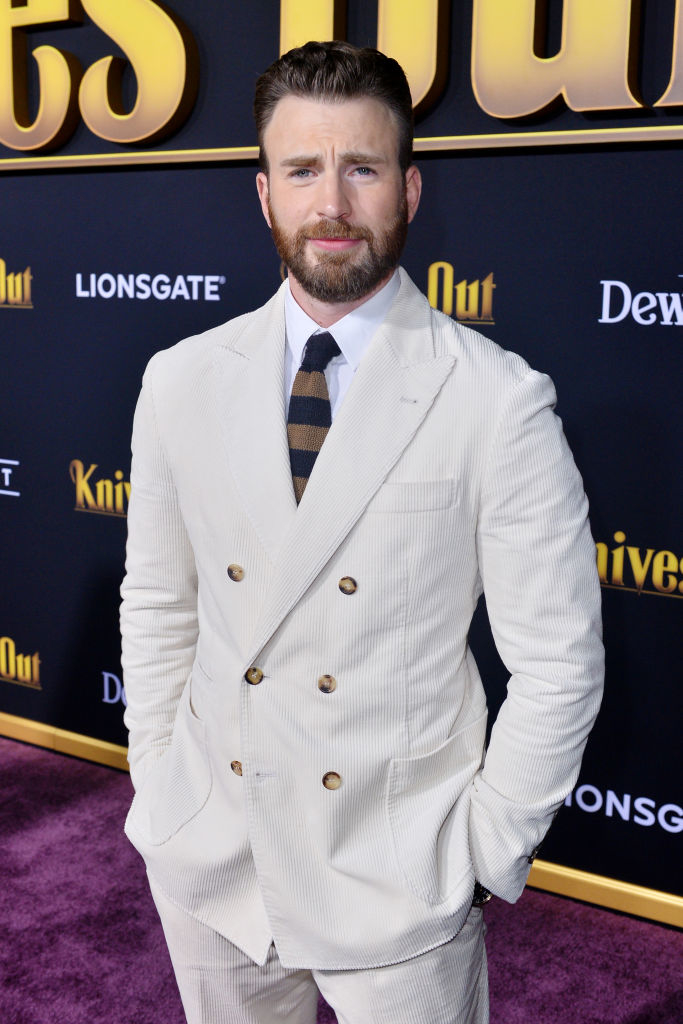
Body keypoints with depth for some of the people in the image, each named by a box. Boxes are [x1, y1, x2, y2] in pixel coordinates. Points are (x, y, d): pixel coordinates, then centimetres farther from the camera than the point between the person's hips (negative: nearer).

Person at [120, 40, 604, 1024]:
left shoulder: (498, 400, -13)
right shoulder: (181, 381, -1)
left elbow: (558, 661, -9)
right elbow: (157, 604, 7)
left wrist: (486, 852, -7)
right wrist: (158, 788, 6)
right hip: (207, 865, 4)